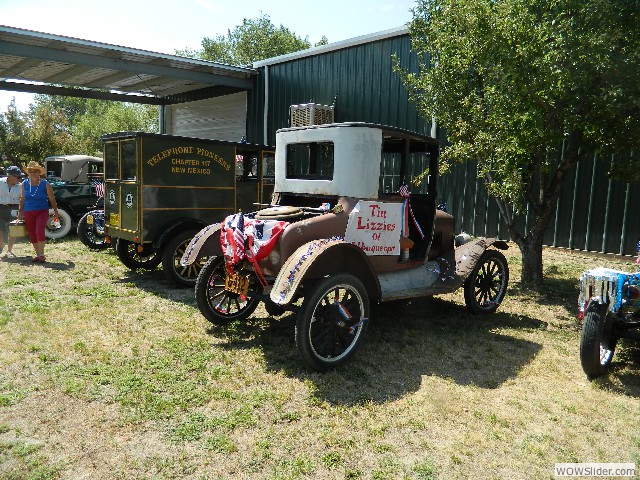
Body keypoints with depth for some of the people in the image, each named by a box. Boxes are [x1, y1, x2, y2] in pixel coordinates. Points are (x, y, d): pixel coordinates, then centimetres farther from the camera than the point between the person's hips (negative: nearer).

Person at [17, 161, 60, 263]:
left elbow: (52, 199, 2)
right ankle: (38, 254, 20)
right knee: (32, 235, 6)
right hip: (28, 213, 4)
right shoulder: (24, 183, 3)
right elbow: (22, 198, 14)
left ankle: (42, 254, -2)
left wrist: (55, 211, 7)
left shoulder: (45, 184, -6)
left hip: (42, 211, -4)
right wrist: (20, 211, 16)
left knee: (39, 232, -18)